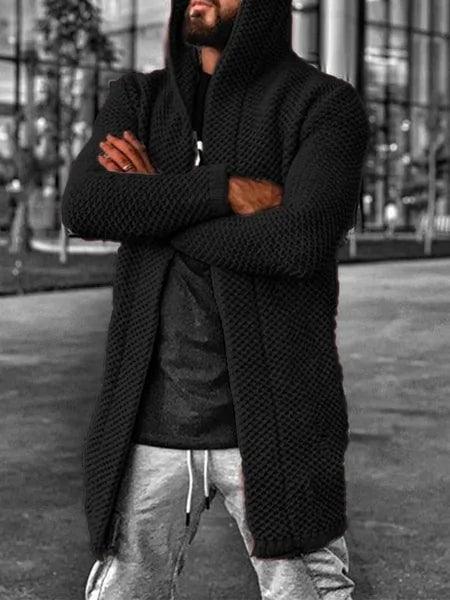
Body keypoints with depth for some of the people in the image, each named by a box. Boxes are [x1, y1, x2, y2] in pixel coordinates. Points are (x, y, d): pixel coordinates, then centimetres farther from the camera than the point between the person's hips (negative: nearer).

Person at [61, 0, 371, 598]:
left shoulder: (325, 103, -2)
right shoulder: (137, 99, 10)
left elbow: (303, 241, -18)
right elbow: (83, 207, -7)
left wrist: (153, 205, -7)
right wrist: (226, 190, -15)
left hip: (274, 422, -3)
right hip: (151, 422, 4)